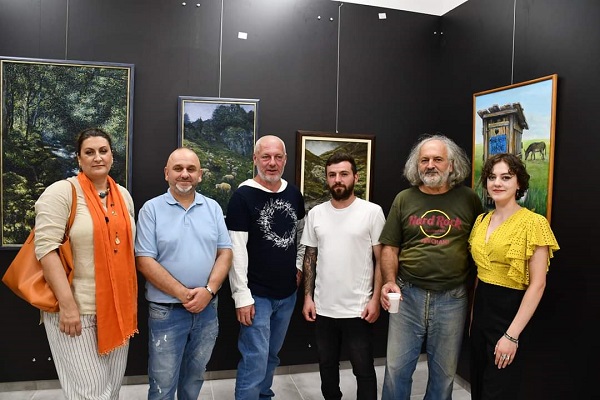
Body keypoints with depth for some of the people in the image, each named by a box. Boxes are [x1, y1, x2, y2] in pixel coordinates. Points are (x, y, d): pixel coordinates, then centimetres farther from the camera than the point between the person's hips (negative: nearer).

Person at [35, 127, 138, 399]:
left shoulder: (123, 195, 10)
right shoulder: (62, 192, -9)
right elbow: (46, 248, -15)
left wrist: (132, 300, 12)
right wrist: (68, 305, -20)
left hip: (118, 308, 6)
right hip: (76, 309, -6)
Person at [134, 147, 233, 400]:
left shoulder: (213, 208, 5)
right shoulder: (151, 209, -5)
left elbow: (225, 252, 2)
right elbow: (144, 261, -11)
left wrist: (209, 290, -13)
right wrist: (183, 293, -16)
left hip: (207, 309, 3)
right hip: (166, 311, -3)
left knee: (194, 379, 20)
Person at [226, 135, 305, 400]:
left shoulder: (294, 193, 4)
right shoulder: (243, 196, -13)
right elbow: (237, 250, -17)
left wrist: (299, 265, 11)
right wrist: (242, 296, -19)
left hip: (288, 292, 6)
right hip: (257, 294, -6)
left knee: (272, 355, 19)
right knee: (255, 360, -2)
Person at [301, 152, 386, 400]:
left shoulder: (372, 212, -7)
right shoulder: (315, 214, 4)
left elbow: (381, 259, -5)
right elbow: (310, 258, 9)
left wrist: (375, 299, -10)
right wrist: (308, 297, 4)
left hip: (358, 309, -3)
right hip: (323, 309, 4)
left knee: (363, 370, 10)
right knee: (327, 366, 19)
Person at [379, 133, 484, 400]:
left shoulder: (469, 199, 1)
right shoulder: (404, 199, 3)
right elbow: (390, 248, 5)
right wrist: (390, 281, -11)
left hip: (452, 299, 0)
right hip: (407, 295, 1)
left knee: (444, 373, 14)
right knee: (396, 368, 7)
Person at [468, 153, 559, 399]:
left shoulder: (533, 223, -14)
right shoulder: (481, 221, 7)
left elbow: (537, 284, -16)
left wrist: (512, 335, -19)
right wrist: (473, 313, 12)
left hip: (509, 311, -6)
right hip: (480, 308, 7)